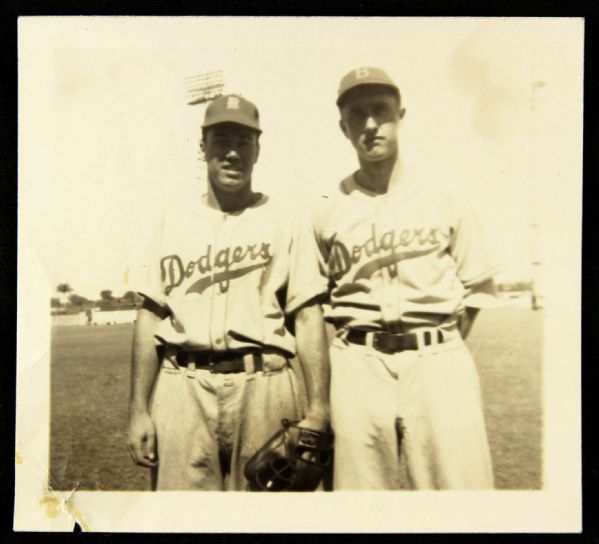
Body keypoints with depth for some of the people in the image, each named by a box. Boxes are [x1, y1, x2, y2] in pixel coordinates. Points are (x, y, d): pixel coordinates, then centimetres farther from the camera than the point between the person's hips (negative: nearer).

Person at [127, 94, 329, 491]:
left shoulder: (283, 222, 9)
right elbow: (151, 315, 10)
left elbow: (308, 316, 1)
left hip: (262, 385, -1)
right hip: (183, 386, 1)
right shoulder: (175, 225, 15)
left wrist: (318, 409, -7)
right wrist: (139, 409, 3)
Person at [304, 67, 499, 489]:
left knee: (460, 481, -6)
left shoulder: (446, 201, 9)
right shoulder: (326, 213, 10)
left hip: (439, 359, 0)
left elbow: (477, 285, 13)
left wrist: (447, 347, 3)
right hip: (357, 364, 1)